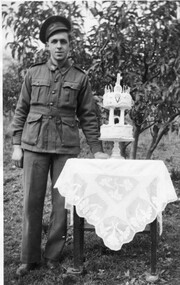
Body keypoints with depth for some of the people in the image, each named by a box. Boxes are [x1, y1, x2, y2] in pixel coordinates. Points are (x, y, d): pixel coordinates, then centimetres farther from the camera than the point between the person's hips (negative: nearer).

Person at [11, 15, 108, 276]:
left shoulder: (80, 78, 5)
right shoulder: (34, 73, 8)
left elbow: (88, 116, 6)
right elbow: (21, 110, 9)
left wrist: (97, 149, 1)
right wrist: (16, 145, 3)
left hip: (66, 147, 0)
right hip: (34, 145, 1)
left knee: (62, 203, 2)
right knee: (31, 202, 2)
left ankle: (53, 256, 18)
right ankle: (30, 258, 15)